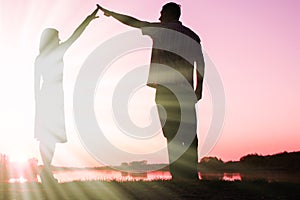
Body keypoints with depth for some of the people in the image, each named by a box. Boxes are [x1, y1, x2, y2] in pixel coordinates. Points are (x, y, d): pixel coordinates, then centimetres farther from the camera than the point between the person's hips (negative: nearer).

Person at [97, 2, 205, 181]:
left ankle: (179, 176, -10)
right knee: (189, 133, 5)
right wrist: (199, 87, 14)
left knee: (172, 133, -6)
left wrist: (110, 13, 26)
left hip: (165, 89, -4)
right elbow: (200, 62, 9)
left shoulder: (160, 29, 6)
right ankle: (192, 175, 4)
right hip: (186, 90, 4)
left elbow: (132, 22, 13)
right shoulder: (192, 35, 15)